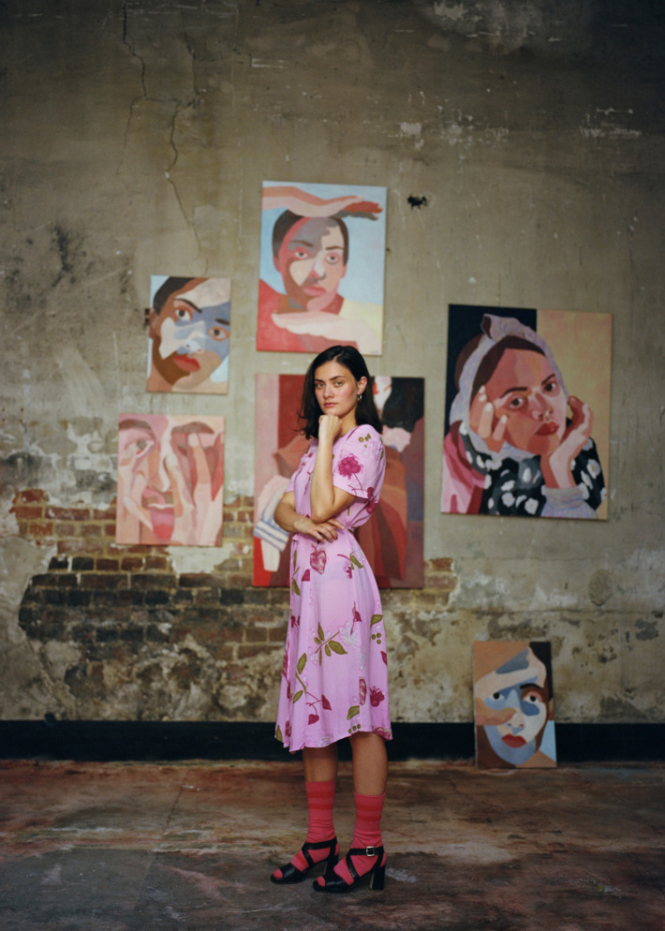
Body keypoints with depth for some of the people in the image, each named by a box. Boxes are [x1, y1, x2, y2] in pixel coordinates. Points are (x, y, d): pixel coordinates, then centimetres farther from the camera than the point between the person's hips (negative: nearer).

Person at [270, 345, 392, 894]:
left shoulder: (364, 441, -5)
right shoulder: (319, 446, 22)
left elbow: (324, 507, -15)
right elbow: (285, 507, 16)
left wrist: (327, 436, -8)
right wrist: (299, 522, -7)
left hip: (341, 577, -9)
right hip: (308, 581, 9)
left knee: (356, 712, -6)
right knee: (312, 710, 10)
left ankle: (368, 850, 1)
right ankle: (321, 840, 19)